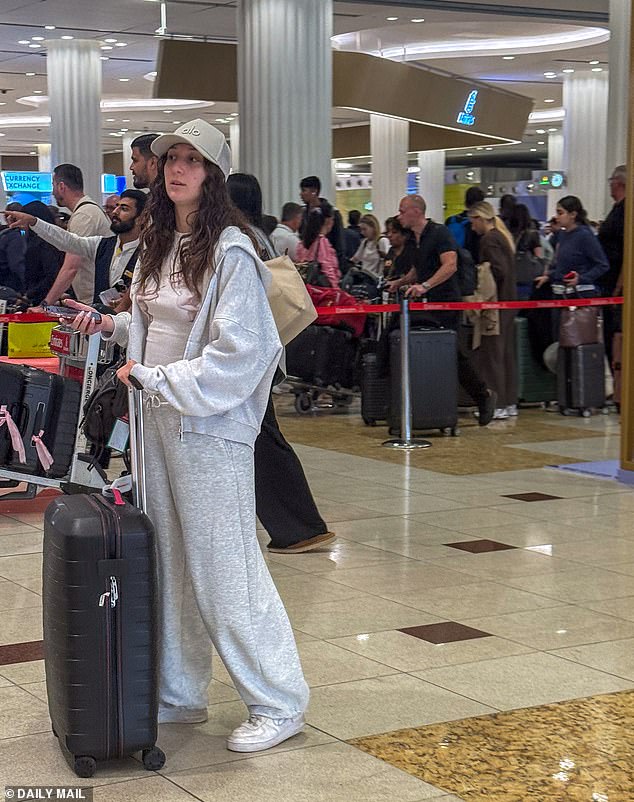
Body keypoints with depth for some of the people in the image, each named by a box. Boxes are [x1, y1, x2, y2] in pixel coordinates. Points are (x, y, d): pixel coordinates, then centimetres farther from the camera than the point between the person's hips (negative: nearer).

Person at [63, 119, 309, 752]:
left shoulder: (230, 251, -14)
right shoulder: (159, 243, 12)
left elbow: (238, 350, -20)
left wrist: (158, 380, -17)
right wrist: (112, 326, 8)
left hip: (211, 424, -8)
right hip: (159, 419, 8)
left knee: (224, 567, -3)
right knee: (166, 562, 13)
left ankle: (278, 703, 9)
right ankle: (177, 694, 25)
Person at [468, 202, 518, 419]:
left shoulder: (489, 239, -13)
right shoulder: (503, 236, 15)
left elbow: (499, 271, -21)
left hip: (496, 302, -10)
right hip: (509, 299, 10)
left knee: (491, 352, -6)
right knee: (507, 351, 12)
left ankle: (496, 405, -6)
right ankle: (509, 402, 17)